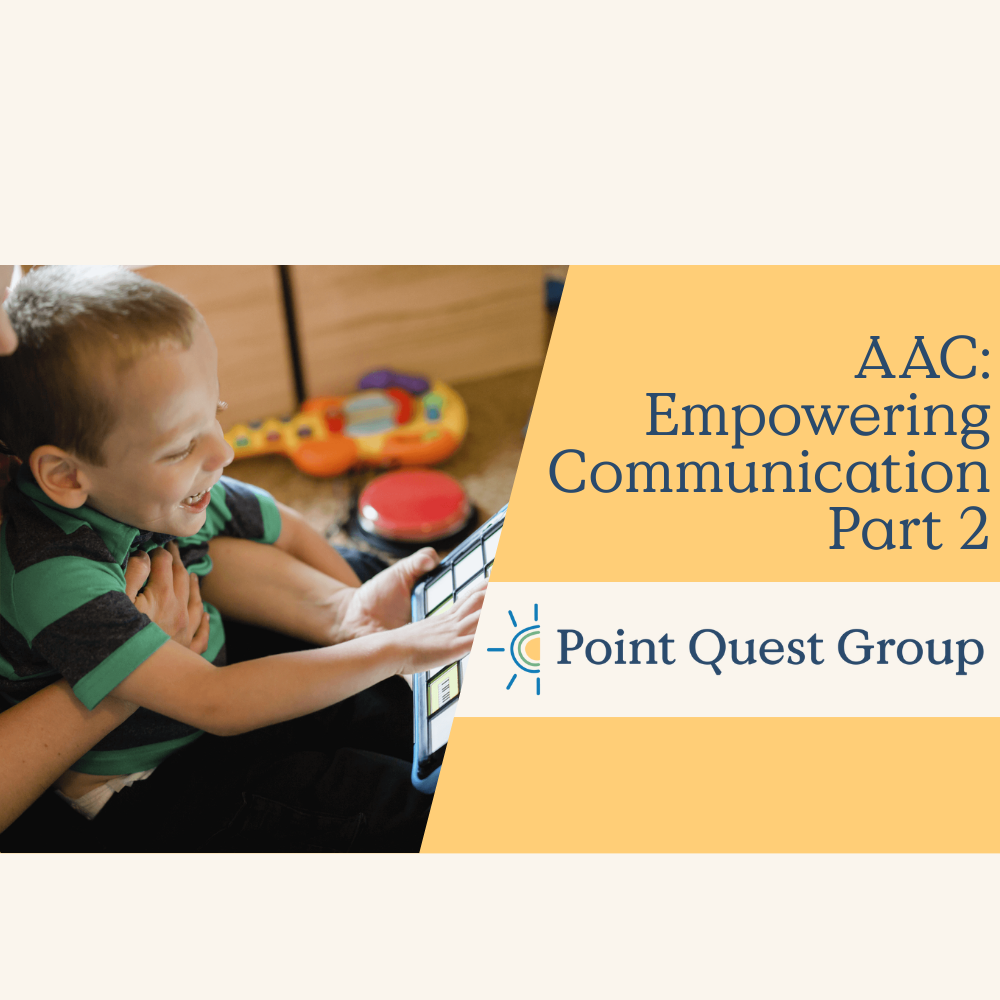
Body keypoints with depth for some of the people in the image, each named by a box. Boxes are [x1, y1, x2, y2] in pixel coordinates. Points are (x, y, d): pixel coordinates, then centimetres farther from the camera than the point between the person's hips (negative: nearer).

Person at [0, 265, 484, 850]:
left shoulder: (169, 484, -10)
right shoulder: (53, 576, -32)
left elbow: (288, 532, 9)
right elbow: (211, 702, -34)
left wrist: (348, 609, -9)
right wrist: (393, 649, -33)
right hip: (143, 784, -7)